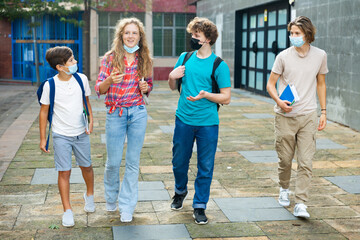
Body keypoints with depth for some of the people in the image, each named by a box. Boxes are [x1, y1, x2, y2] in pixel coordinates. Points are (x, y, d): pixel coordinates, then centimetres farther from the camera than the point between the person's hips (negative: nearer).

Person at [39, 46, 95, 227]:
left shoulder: (81, 79, -5)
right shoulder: (50, 85, -13)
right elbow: (44, 111, -3)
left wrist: (91, 121, -3)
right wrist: (43, 138, -3)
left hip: (81, 133, 3)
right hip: (61, 135, -3)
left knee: (86, 166, 15)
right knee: (64, 171, -2)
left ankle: (89, 195, 43)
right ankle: (67, 211, 9)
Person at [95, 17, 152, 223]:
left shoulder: (144, 60, 4)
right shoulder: (110, 58, -1)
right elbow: (99, 89, -1)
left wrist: (145, 88, -7)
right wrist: (110, 80, -22)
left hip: (138, 113, 1)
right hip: (116, 113, -1)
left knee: (133, 161, 5)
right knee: (113, 161, 4)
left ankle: (127, 206, 16)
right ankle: (111, 198, 32)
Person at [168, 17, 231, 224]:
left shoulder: (219, 65, -6)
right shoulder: (185, 58, 6)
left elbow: (226, 98, -6)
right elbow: (174, 87, 17)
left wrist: (205, 95, -22)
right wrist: (172, 77, -5)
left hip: (208, 123, -3)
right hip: (184, 120, 3)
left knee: (206, 167, 4)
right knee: (179, 162, 15)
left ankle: (200, 207, 18)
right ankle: (180, 191, 43)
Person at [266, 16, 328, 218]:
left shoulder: (320, 55, 3)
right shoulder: (284, 56, -3)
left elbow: (321, 84, 14)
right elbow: (271, 84, 3)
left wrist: (324, 112, 10)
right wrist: (279, 101, -16)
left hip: (308, 116, 1)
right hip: (285, 116, 0)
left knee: (306, 162, -6)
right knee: (285, 159, 10)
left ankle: (301, 204, -1)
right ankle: (284, 189, 38)